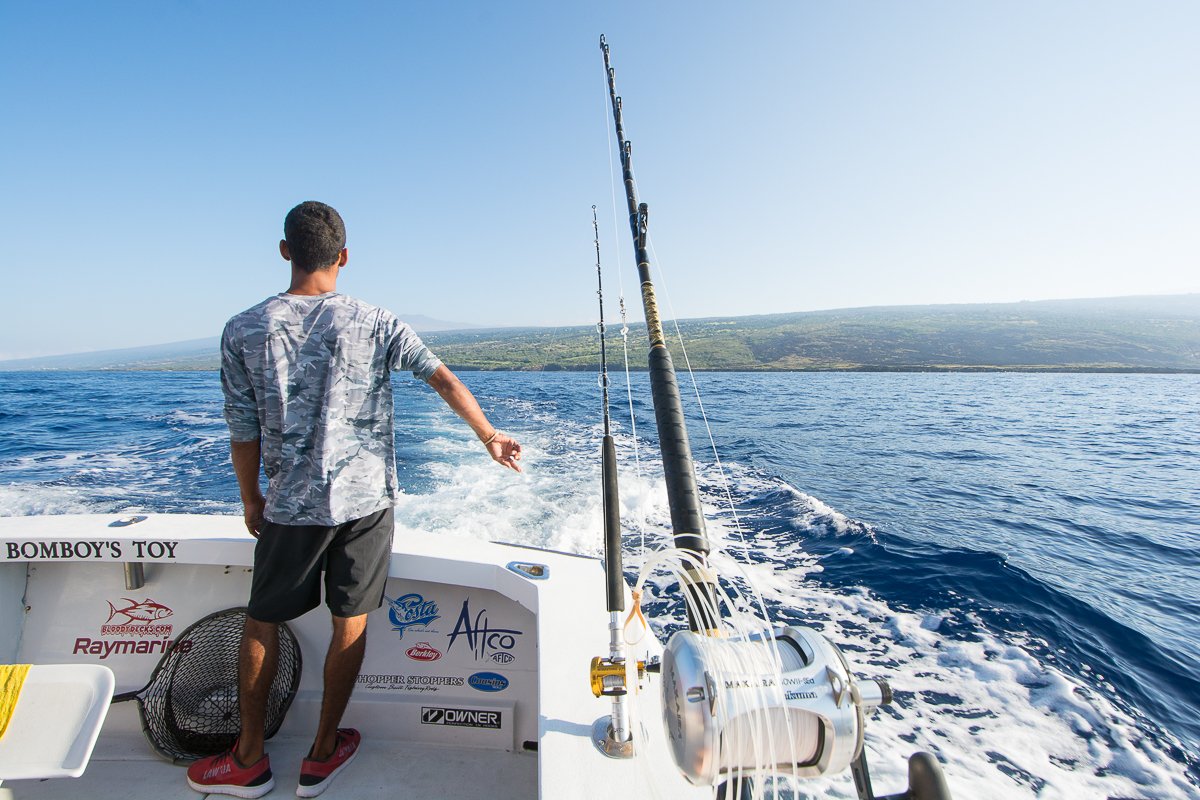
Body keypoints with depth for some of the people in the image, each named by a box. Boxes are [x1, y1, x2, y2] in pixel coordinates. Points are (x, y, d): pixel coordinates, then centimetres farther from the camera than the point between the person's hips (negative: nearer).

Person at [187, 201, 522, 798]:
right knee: (350, 624, 13)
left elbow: (244, 432, 1)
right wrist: (490, 437, 0)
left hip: (291, 506, 1)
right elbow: (443, 379, -8)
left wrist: (251, 499, 14)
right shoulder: (373, 324, -3)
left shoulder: (243, 331, -2)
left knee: (262, 622, 20)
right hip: (367, 500, 0)